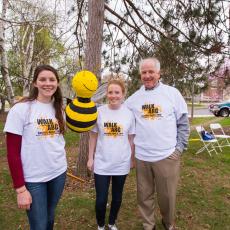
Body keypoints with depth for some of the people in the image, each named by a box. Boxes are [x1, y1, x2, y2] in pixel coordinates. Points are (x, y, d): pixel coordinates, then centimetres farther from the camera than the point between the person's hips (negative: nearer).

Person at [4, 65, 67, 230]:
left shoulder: (59, 109, 2)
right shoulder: (21, 109, -14)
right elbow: (13, 152, -12)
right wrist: (20, 188, -13)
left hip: (58, 173, 5)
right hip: (33, 179, -4)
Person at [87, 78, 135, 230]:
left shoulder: (129, 114, -5)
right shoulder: (99, 112, -7)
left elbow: (131, 139, 3)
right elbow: (93, 137, 1)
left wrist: (132, 159, 6)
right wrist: (90, 158, 1)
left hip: (122, 164, 1)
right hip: (102, 164, -1)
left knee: (117, 197, 18)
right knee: (101, 199, 7)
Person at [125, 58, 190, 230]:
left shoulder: (172, 93, -2)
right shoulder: (134, 98, 5)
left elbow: (183, 123, 1)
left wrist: (179, 148, -4)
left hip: (167, 155, -2)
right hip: (141, 156, 2)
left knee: (167, 196, 13)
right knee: (144, 196, 15)